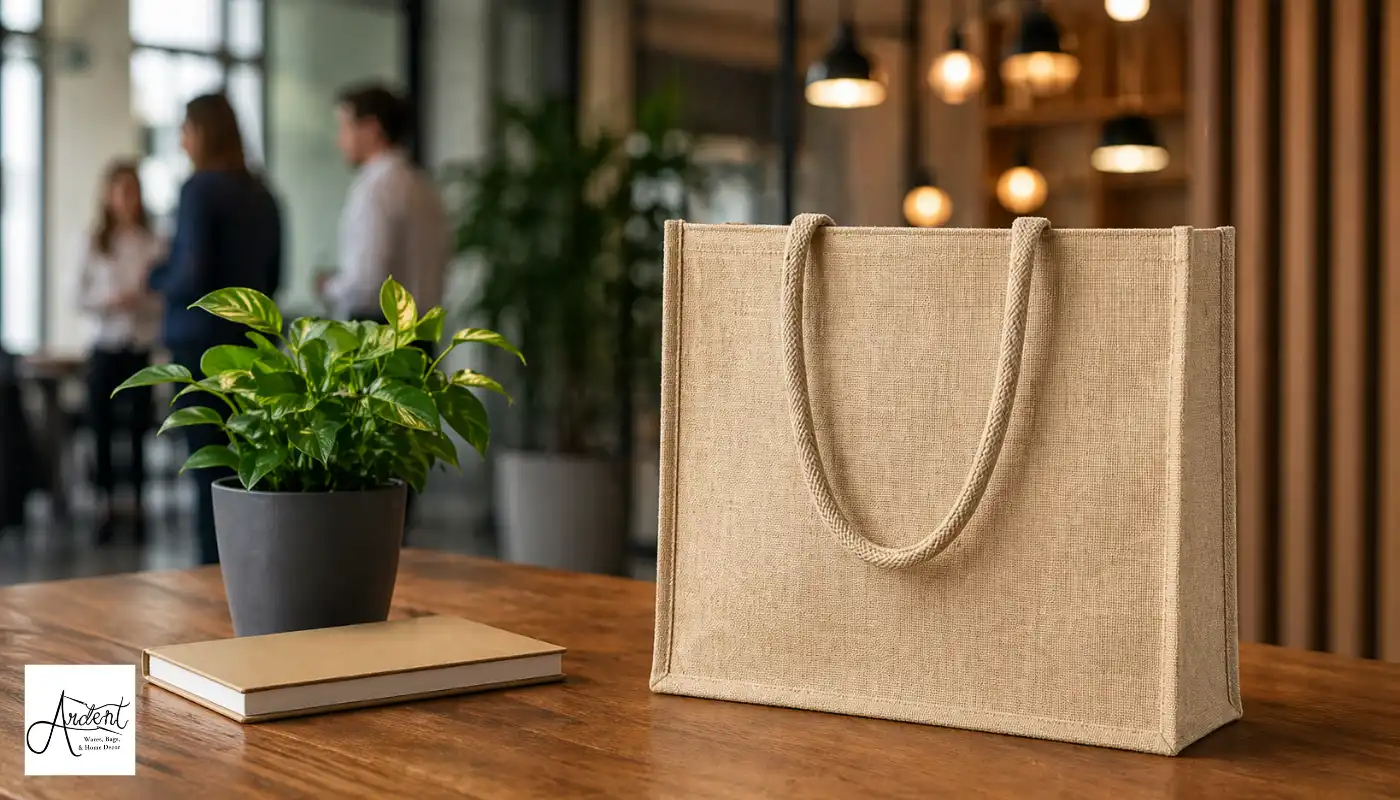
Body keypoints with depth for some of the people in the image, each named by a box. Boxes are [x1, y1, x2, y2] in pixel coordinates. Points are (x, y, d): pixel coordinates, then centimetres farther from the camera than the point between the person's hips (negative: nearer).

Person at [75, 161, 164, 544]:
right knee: (102, 426, 1)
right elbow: (81, 297, 3)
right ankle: (108, 505, 12)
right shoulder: (94, 243, 3)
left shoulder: (153, 243, 0)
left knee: (139, 428, 3)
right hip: (105, 346, 1)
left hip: (143, 346, -1)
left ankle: (138, 506, 12)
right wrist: (110, 302, -15)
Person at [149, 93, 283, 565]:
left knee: (210, 468, -2)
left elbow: (192, 276, -16)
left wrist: (159, 278, 2)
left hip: (203, 341, -6)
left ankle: (217, 566, 0)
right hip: (252, 339, 6)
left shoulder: (200, 189, -10)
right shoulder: (261, 194, 9)